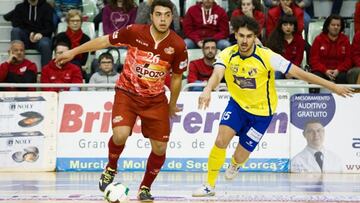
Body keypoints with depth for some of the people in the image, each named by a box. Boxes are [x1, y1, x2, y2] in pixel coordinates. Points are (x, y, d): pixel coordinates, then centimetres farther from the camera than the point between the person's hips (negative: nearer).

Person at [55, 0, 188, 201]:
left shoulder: (178, 46, -13)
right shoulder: (135, 32, -16)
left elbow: (176, 77, 2)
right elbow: (104, 41, -2)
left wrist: (172, 105, 14)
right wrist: (73, 52, 3)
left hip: (156, 98, 2)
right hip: (127, 92, -2)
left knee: (160, 148, -2)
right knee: (120, 135, -24)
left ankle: (145, 188, 22)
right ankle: (111, 169, 8)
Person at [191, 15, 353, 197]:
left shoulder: (266, 56, -24)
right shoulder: (227, 55, -17)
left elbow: (300, 73, -22)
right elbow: (217, 74, -36)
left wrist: (333, 87, -22)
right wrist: (208, 90, -60)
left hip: (261, 112, -2)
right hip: (237, 104, 2)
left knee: (240, 157, 2)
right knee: (220, 141, -19)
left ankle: (235, 165, 43)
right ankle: (209, 186, 0)